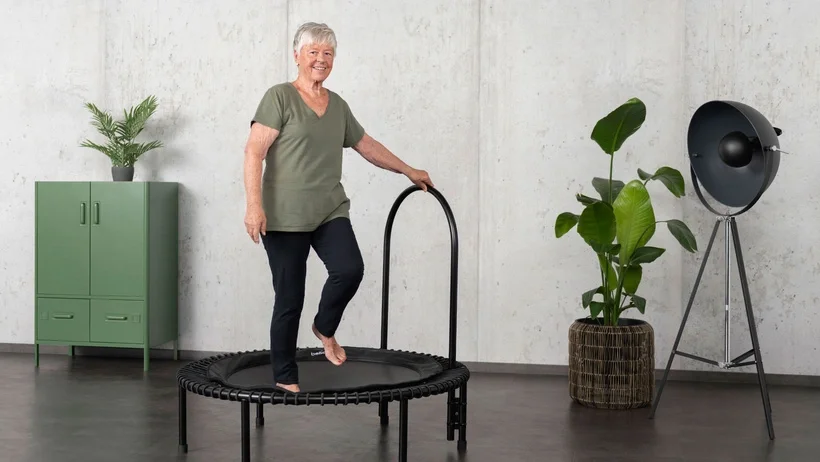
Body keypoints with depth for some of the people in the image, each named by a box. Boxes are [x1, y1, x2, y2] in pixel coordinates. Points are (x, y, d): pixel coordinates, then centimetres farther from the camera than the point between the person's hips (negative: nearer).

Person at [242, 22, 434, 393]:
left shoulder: (338, 105, 14)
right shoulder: (280, 97, -4)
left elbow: (367, 146, 26)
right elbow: (254, 152, -12)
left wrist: (409, 171, 31)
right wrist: (254, 204, -21)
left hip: (330, 211, 5)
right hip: (285, 217, -5)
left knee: (350, 269, -19)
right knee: (289, 298, 0)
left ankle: (324, 328, 11)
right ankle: (284, 377, 17)